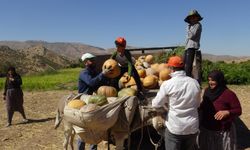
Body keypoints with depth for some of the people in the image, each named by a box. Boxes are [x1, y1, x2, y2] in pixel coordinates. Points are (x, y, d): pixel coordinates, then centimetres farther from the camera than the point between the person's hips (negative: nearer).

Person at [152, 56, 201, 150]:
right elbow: (197, 104, 9)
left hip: (174, 128, -3)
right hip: (192, 127, 4)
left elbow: (156, 104, -6)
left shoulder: (167, 84, -15)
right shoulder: (195, 83, -3)